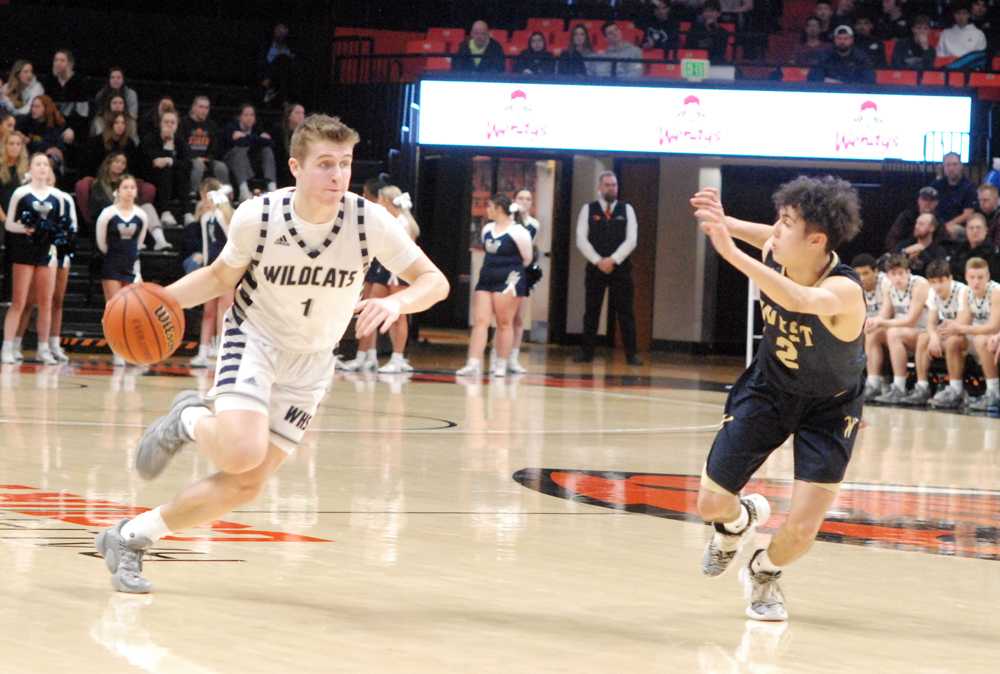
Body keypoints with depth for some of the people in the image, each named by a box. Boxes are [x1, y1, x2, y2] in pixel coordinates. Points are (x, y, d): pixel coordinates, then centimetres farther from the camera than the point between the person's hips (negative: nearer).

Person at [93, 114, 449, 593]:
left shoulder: (369, 221, -20)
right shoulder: (256, 217, -19)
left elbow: (434, 282, -14)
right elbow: (221, 277, 0)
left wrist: (396, 303, -36)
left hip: (310, 363, 3)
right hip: (255, 339, -2)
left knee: (245, 486, -1)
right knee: (241, 452, -30)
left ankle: (129, 538, 17)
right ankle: (190, 420, 6)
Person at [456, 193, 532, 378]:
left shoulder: (517, 232, -10)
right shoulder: (487, 229, 11)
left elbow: (527, 259, -2)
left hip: (508, 281, -7)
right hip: (486, 280, 7)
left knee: (504, 323, 1)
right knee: (479, 321, -3)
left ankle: (501, 365, 9)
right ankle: (473, 364, -8)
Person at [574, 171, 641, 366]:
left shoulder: (627, 210, 5)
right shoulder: (588, 210, 4)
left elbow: (631, 240, -3)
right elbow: (581, 240, -3)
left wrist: (613, 260, -13)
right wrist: (598, 261, -13)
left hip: (620, 267, 0)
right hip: (595, 267, 0)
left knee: (625, 312, -1)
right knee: (591, 311, 4)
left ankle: (631, 353, 1)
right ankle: (586, 352, 9)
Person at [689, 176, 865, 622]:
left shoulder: (844, 291, -37)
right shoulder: (774, 255, -19)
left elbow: (799, 300, -62)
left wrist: (732, 252, -67)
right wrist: (726, 223, -8)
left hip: (828, 407, -4)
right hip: (769, 386, 4)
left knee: (800, 531, -13)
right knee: (711, 503, 3)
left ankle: (764, 572, 24)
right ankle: (741, 518, 42)